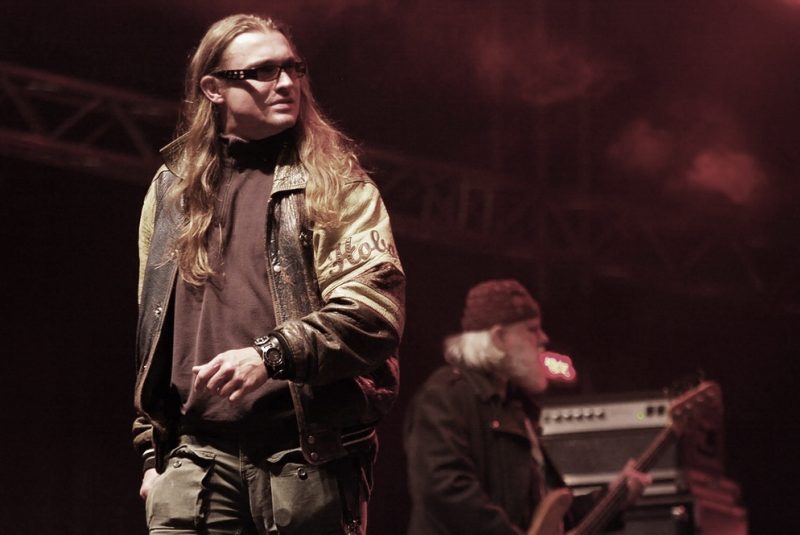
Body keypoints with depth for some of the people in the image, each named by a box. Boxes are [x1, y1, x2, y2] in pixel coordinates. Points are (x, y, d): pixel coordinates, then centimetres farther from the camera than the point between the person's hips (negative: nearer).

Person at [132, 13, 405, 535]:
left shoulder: (335, 184, 4)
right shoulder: (172, 191, 16)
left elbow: (377, 309, -9)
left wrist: (272, 354, -20)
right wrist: (154, 447, 18)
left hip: (310, 452, -2)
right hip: (200, 453, 3)